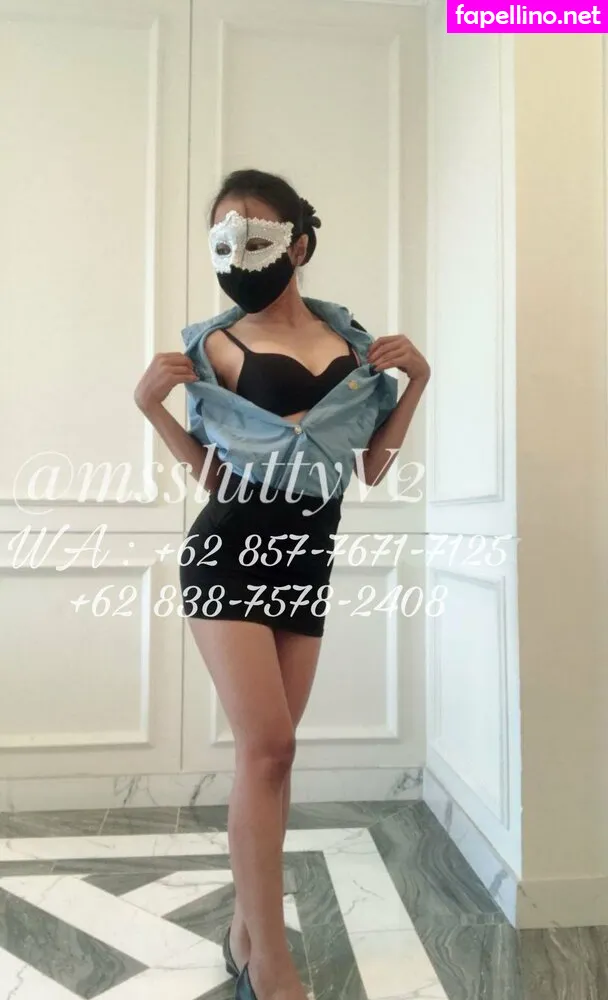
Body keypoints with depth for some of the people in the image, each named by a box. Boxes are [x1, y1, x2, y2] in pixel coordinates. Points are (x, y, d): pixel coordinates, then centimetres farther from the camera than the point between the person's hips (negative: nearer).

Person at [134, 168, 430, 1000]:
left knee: (268, 751, 11)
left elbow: (373, 468, 11)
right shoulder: (219, 344, 1)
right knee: (267, 746, -11)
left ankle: (247, 930, 29)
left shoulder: (351, 341, 10)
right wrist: (151, 402, -6)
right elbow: (211, 471, 4)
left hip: (307, 559, 4)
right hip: (229, 550, -3)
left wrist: (416, 381, 4)